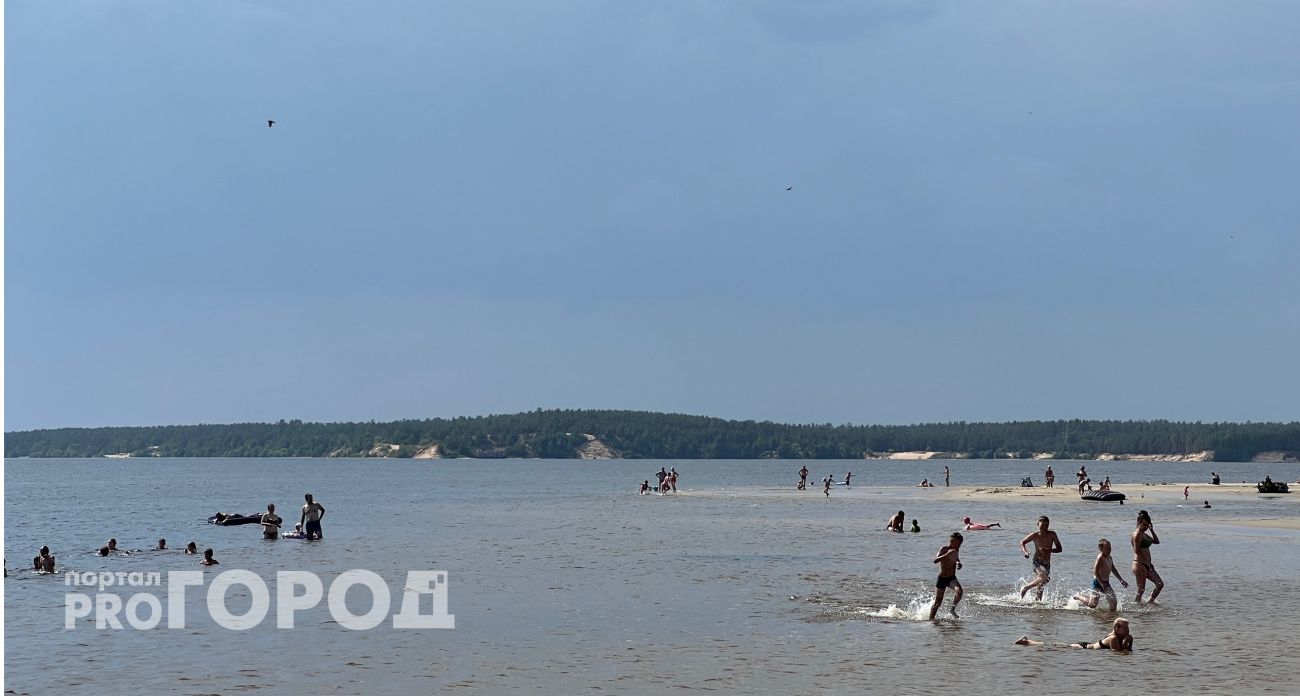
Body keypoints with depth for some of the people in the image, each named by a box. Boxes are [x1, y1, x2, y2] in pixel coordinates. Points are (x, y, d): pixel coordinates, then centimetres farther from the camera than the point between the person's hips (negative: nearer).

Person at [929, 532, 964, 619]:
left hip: (952, 578, 5)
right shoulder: (944, 549, -13)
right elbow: (935, 560, -30)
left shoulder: (955, 550, 6)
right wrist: (946, 555, -42)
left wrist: (959, 563, 9)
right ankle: (931, 619, 16)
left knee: (959, 591, -25)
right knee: (937, 602, 1)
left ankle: (952, 609, -6)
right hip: (942, 579, -5)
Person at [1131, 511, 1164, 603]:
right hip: (1139, 565, -10)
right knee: (1141, 589, -5)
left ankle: (1151, 601, 18)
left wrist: (1152, 530, 10)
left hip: (1146, 565, 10)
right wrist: (1147, 562, -21)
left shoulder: (1144, 534, 17)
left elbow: (1157, 541, 23)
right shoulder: (1137, 534, -13)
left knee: (1160, 584, 9)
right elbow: (1137, 550, -21)